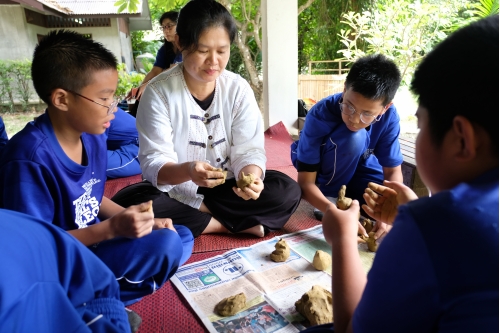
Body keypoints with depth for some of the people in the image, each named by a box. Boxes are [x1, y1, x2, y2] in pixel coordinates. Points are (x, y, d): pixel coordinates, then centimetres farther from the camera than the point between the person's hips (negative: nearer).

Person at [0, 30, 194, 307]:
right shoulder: (31, 159, -26)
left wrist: (139, 221, -4)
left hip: (93, 240, 8)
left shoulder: (93, 137, -3)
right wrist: (111, 228, -28)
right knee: (166, 245, -24)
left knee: (182, 237, 7)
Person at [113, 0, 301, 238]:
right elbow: (154, 162, -17)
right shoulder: (158, 92, -14)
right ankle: (234, 224, -17)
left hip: (225, 188, 1)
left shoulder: (239, 89, -7)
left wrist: (251, 175, -33)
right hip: (175, 190, 0)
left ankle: (197, 219, -14)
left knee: (287, 190, -17)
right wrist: (187, 171, -40)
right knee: (127, 204, -30)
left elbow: (248, 150, -9)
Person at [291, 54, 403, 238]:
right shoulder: (320, 115, -35)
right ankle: (331, 196, -13)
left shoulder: (389, 117, -25)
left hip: (358, 166, 4)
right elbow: (305, 182, -33)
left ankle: (348, 196, 5)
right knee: (353, 138, -35)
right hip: (319, 168, -3)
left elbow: (393, 170, -18)